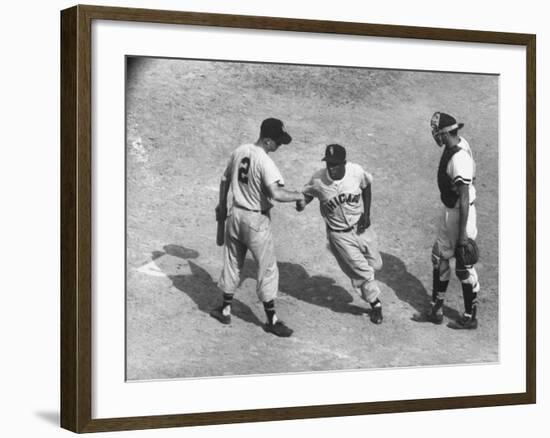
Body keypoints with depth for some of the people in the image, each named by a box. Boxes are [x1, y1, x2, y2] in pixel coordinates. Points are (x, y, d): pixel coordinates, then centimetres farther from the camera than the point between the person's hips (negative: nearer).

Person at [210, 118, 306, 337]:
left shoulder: (238, 152, 0)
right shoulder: (265, 162, -23)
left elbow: (225, 179, 14)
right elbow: (276, 193, -35)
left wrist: (222, 205, 27)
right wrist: (299, 196, -19)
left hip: (235, 215, 7)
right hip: (256, 221, -7)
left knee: (232, 263, 20)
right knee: (267, 269, 5)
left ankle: (225, 309, 31)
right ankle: (271, 320, 13)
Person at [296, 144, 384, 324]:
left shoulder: (357, 172, -18)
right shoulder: (318, 179, -23)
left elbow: (366, 187, 2)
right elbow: (307, 193, -4)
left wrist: (366, 213, -4)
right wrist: (302, 202, -27)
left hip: (360, 226, 3)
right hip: (339, 234, -2)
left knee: (375, 264, 14)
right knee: (362, 271, 0)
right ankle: (375, 303, 26)